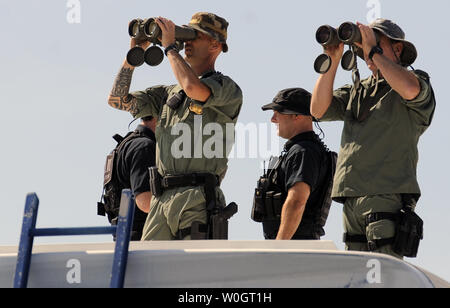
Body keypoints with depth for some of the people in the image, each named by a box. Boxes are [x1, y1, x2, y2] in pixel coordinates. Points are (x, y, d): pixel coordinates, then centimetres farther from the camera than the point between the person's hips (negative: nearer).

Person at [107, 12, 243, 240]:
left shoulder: (227, 89, 1)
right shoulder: (169, 93, 23)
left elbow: (194, 88, -21)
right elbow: (118, 99, 23)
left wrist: (170, 46, -6)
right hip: (161, 200, 7)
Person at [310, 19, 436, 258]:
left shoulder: (418, 81, 5)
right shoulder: (356, 92, 22)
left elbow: (410, 90, -20)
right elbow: (318, 110, 11)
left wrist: (373, 50, -10)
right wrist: (332, 61, 3)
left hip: (388, 195, -6)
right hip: (351, 197, 6)